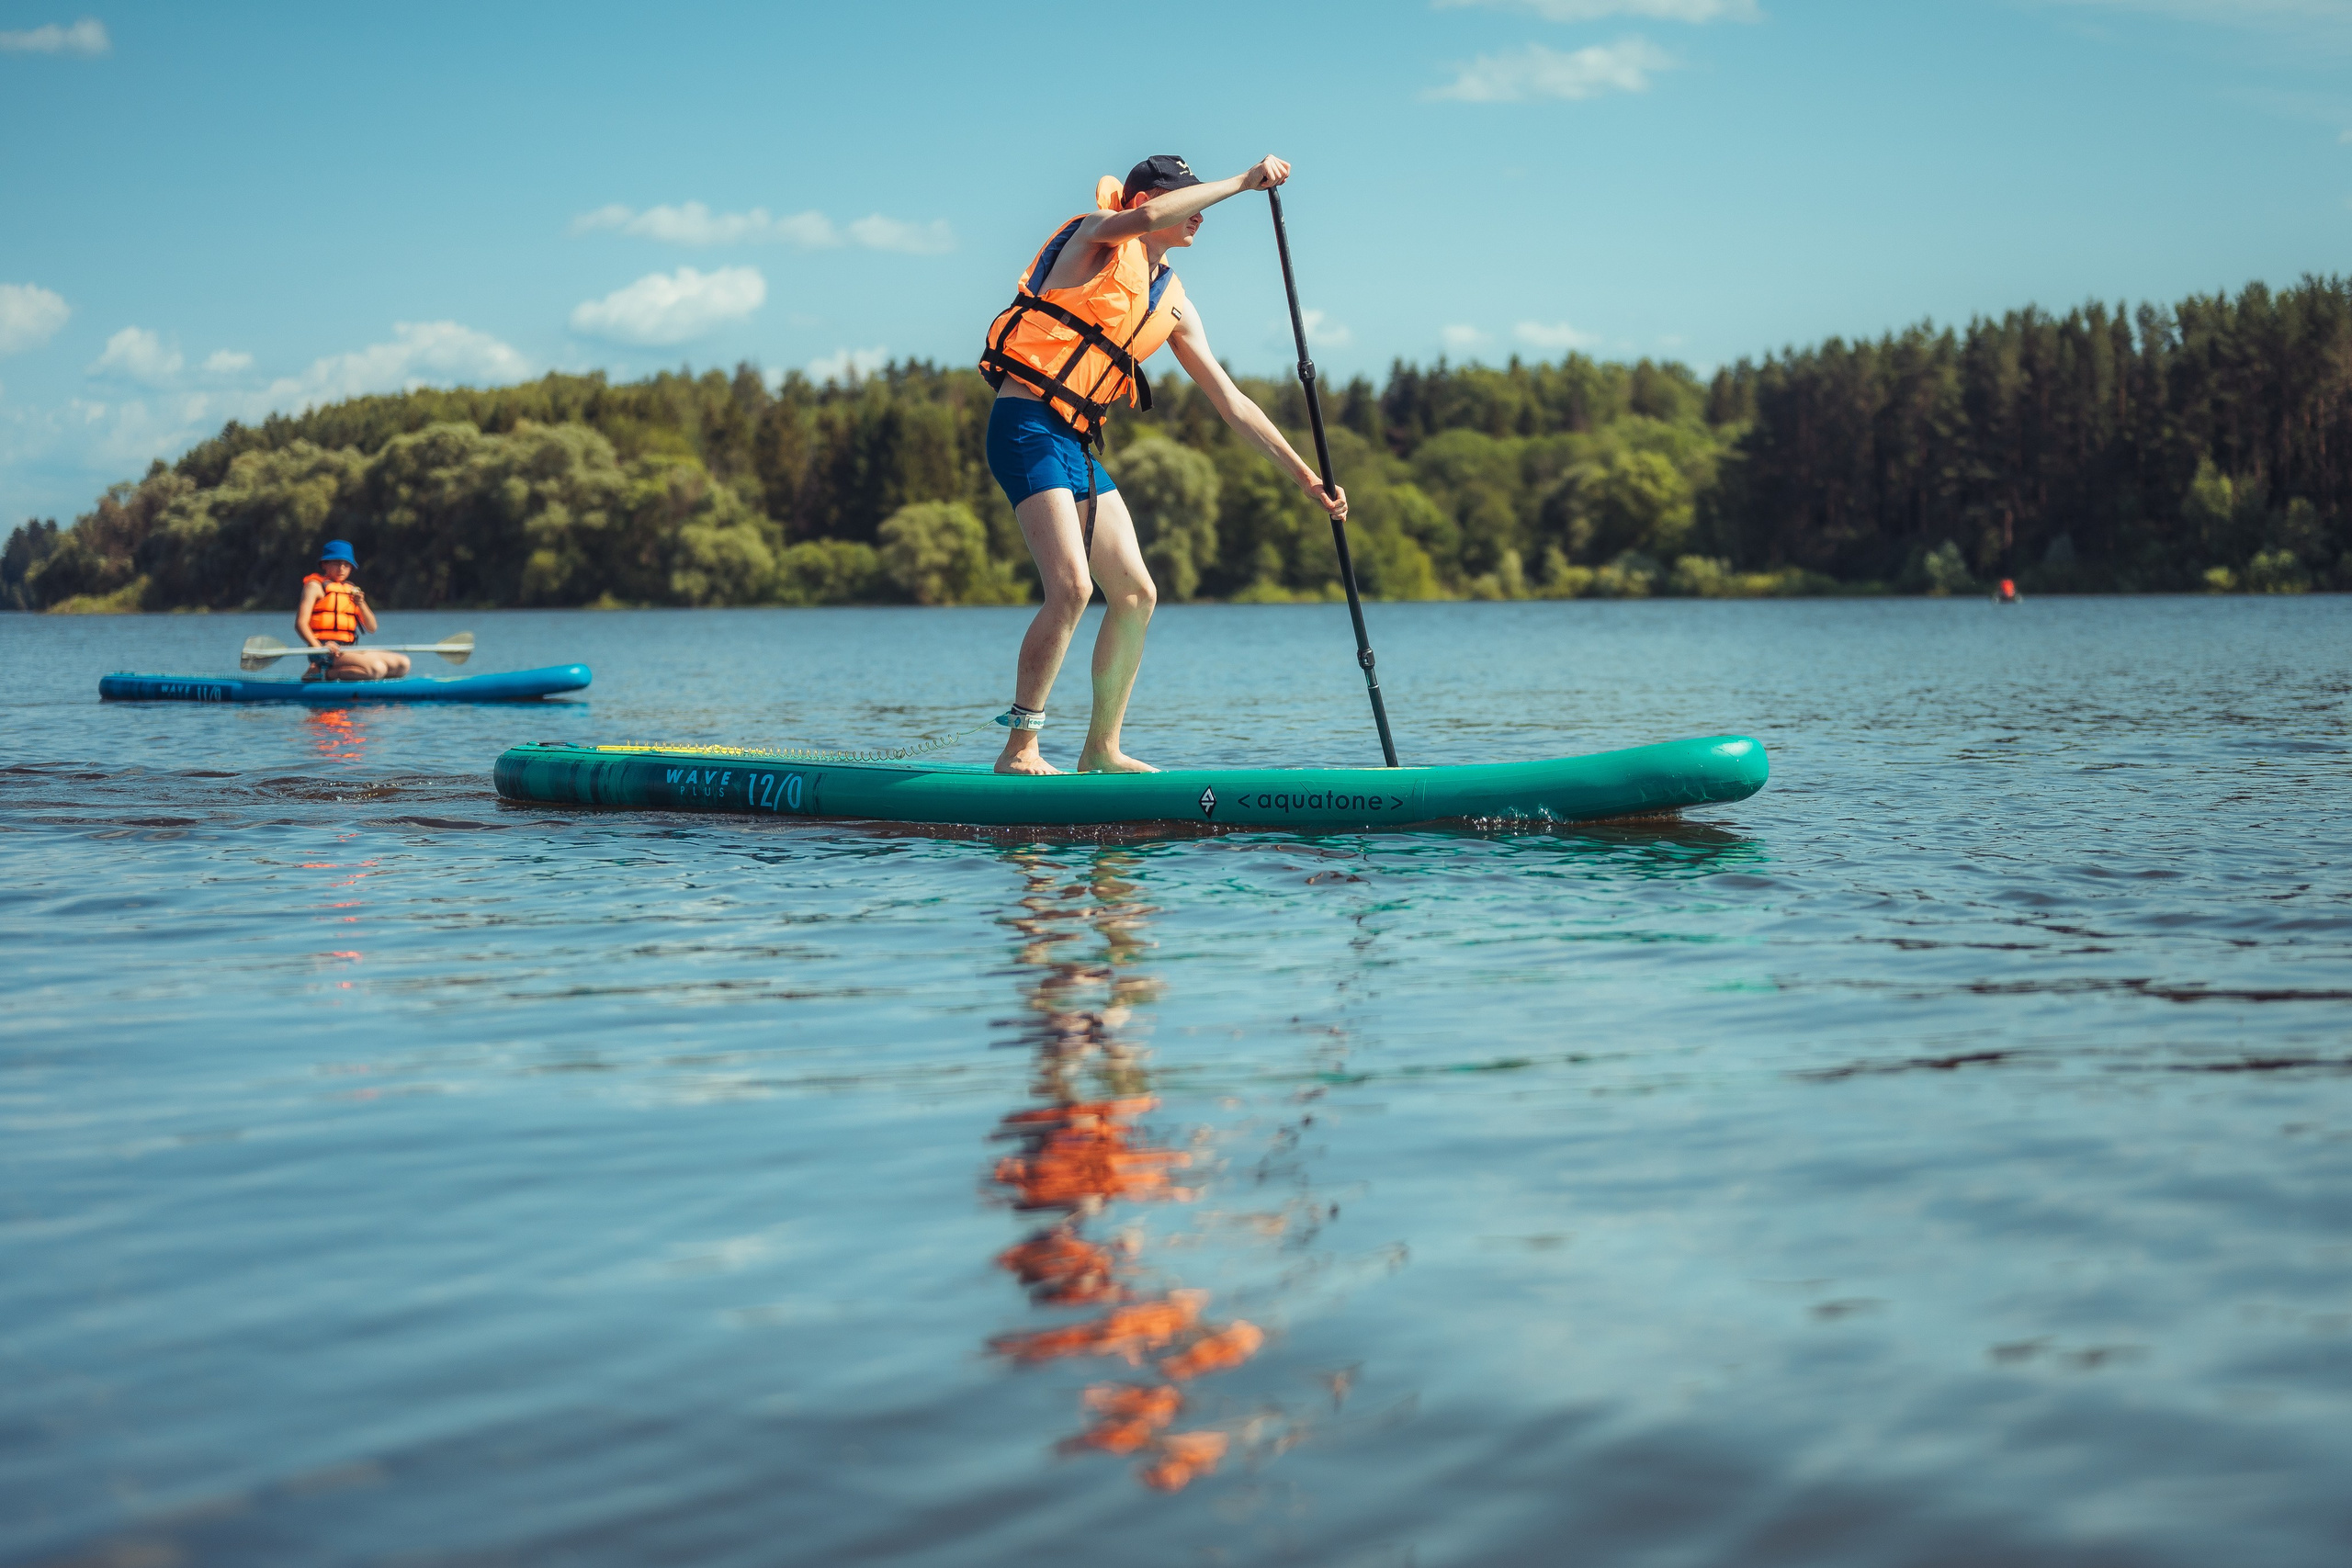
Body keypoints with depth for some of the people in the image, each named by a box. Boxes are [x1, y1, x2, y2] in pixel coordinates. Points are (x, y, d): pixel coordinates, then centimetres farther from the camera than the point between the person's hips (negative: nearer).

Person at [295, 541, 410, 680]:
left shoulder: (351, 590, 22)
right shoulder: (315, 586, 2)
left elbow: (372, 628, 15)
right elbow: (300, 623, -10)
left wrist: (361, 604, -4)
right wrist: (319, 648, -25)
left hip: (348, 651, 8)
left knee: (403, 664, -6)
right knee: (377, 668, -29)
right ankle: (320, 673, -16)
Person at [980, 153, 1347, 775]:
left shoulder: (1172, 303, 18)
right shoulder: (1097, 234, -1)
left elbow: (1231, 402, 18)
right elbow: (1147, 217, -27)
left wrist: (1303, 473, 14)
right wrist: (1243, 181, -20)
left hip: (1075, 444, 8)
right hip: (1026, 425, -8)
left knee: (1136, 594, 4)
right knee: (1070, 587, -20)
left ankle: (1101, 749, 14)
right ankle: (1018, 749, -14)